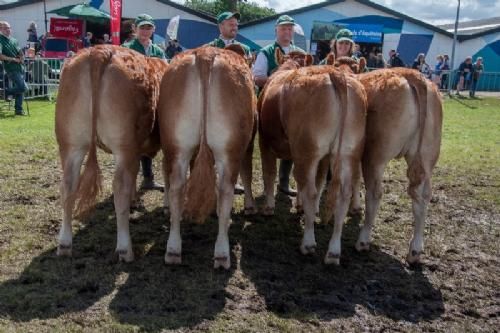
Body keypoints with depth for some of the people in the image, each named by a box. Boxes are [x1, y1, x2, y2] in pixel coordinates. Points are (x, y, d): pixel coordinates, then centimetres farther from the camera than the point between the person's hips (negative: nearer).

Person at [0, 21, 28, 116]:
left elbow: (20, 53, 21)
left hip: (20, 67, 7)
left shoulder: (13, 40, 17)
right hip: (11, 68, -7)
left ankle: (18, 109, 15)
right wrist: (13, 59, -16)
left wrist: (21, 58, -1)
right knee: (22, 87, -17)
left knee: (20, 88, 8)